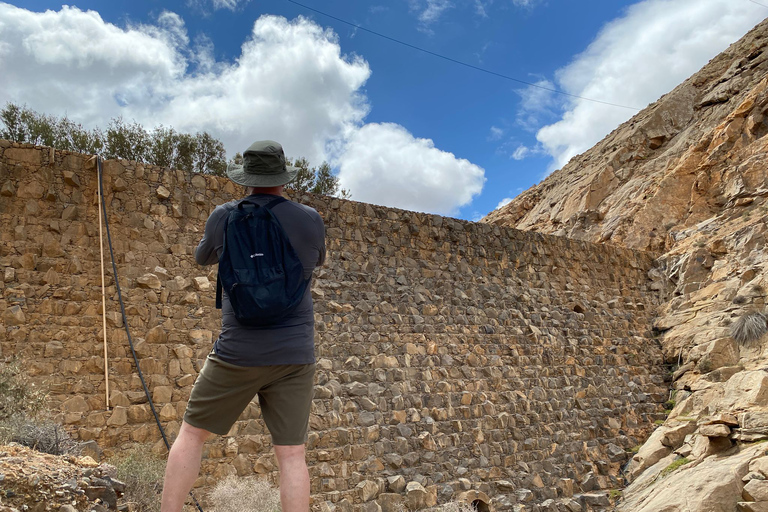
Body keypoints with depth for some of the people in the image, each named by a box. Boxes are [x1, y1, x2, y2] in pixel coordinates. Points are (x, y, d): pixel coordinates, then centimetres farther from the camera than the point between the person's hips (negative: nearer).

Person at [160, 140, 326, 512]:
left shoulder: (224, 217, -4)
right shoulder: (310, 220, 0)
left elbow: (203, 257, 16)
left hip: (238, 354, -1)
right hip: (295, 355, 2)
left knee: (192, 433, 16)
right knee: (292, 454, 5)